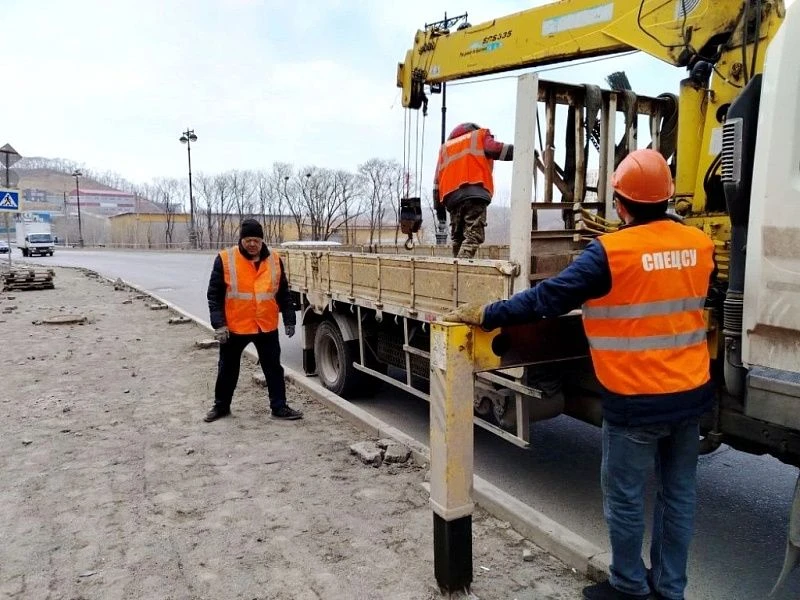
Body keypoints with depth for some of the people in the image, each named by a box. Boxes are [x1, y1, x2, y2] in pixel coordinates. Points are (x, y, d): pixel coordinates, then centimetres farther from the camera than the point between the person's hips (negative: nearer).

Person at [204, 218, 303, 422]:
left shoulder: (275, 260, 1)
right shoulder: (225, 259, -7)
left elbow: (283, 293, 8)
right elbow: (214, 294, -6)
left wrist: (289, 320, 5)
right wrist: (219, 324, -13)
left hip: (267, 327, 2)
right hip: (234, 327, -2)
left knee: (274, 368, 8)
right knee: (228, 369, 14)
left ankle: (279, 407, 20)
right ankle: (221, 406, 32)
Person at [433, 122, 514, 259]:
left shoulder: (445, 147, 32)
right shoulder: (479, 136, 21)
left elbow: (437, 182, 23)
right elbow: (495, 149, -4)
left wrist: (440, 214, 21)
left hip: (452, 197, 5)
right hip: (475, 193, -5)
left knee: (458, 239, 14)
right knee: (473, 237, -13)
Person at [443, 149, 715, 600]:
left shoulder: (611, 252, -18)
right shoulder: (700, 245, 2)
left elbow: (548, 298, -19)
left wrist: (487, 316, -11)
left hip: (638, 400, -7)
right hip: (692, 391, 7)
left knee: (625, 496, 11)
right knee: (679, 492, 18)